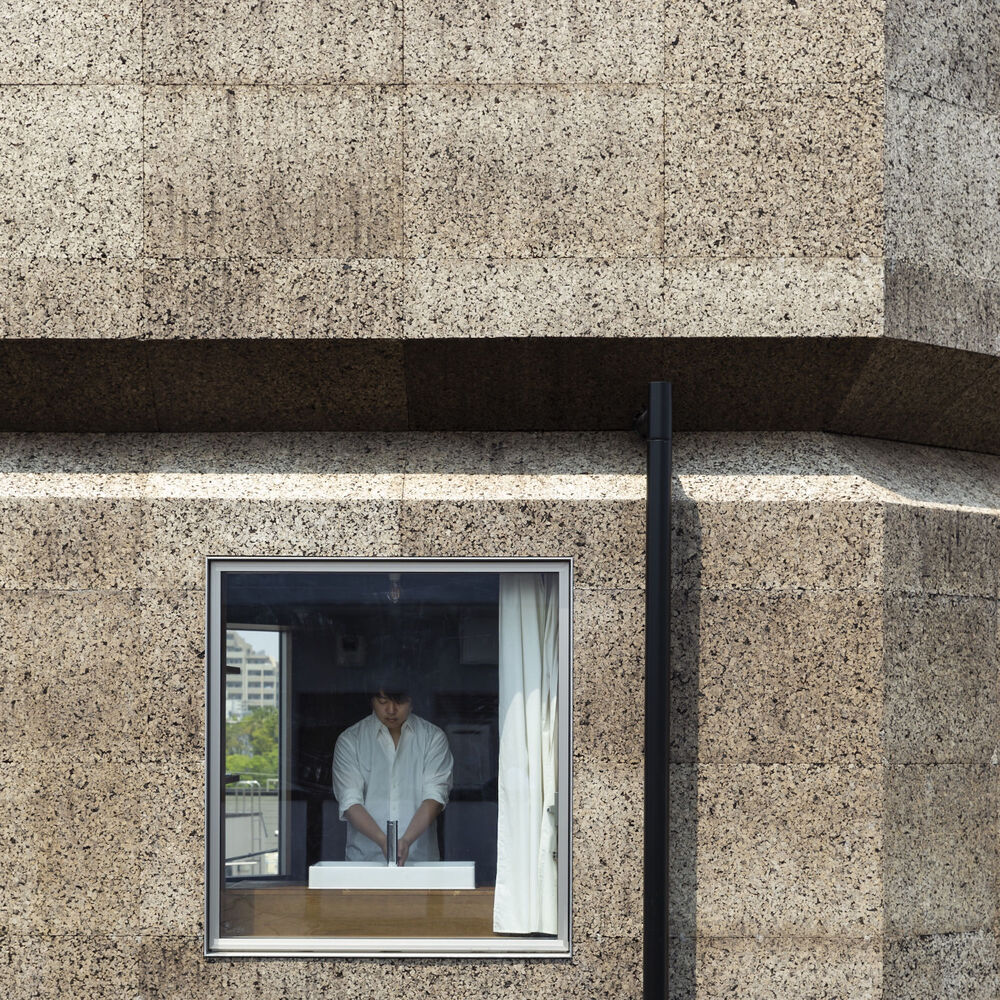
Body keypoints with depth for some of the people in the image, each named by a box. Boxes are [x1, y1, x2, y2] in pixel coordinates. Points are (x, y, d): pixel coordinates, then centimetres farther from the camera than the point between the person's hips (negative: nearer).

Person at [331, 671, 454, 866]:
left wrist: (406, 840, -16)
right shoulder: (349, 740, 8)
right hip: (364, 857, 0)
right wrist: (382, 841, -17)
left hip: (419, 857, 0)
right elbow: (350, 802, -1)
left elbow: (434, 797, -1)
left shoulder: (433, 738, 9)